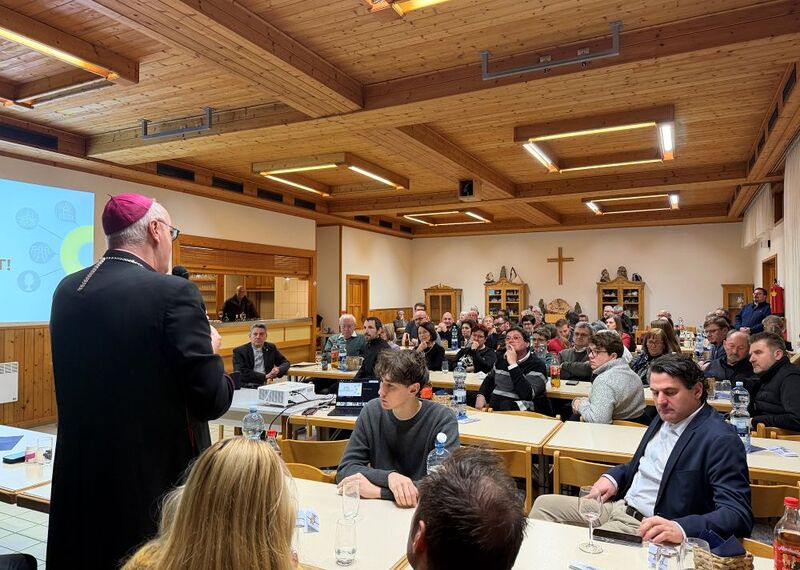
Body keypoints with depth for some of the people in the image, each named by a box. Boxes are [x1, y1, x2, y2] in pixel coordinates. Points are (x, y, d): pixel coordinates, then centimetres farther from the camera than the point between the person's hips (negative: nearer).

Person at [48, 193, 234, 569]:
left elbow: (84, 375, 12)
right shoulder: (173, 293, -19)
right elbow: (212, 400, -19)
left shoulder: (67, 290, 2)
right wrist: (210, 351, 0)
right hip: (155, 475, -6)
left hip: (83, 472, 7)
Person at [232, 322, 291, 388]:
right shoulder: (239, 351, 3)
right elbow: (242, 372, -9)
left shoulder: (271, 348, 15)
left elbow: (285, 363, 20)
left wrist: (278, 370, -4)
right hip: (247, 388, -4)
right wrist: (265, 376, -14)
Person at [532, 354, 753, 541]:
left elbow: (739, 515, -24)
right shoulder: (664, 418, 8)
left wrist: (681, 528, -40)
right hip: (618, 505, 8)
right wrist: (612, 477, 3)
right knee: (544, 504, 5)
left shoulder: (720, 440, -18)